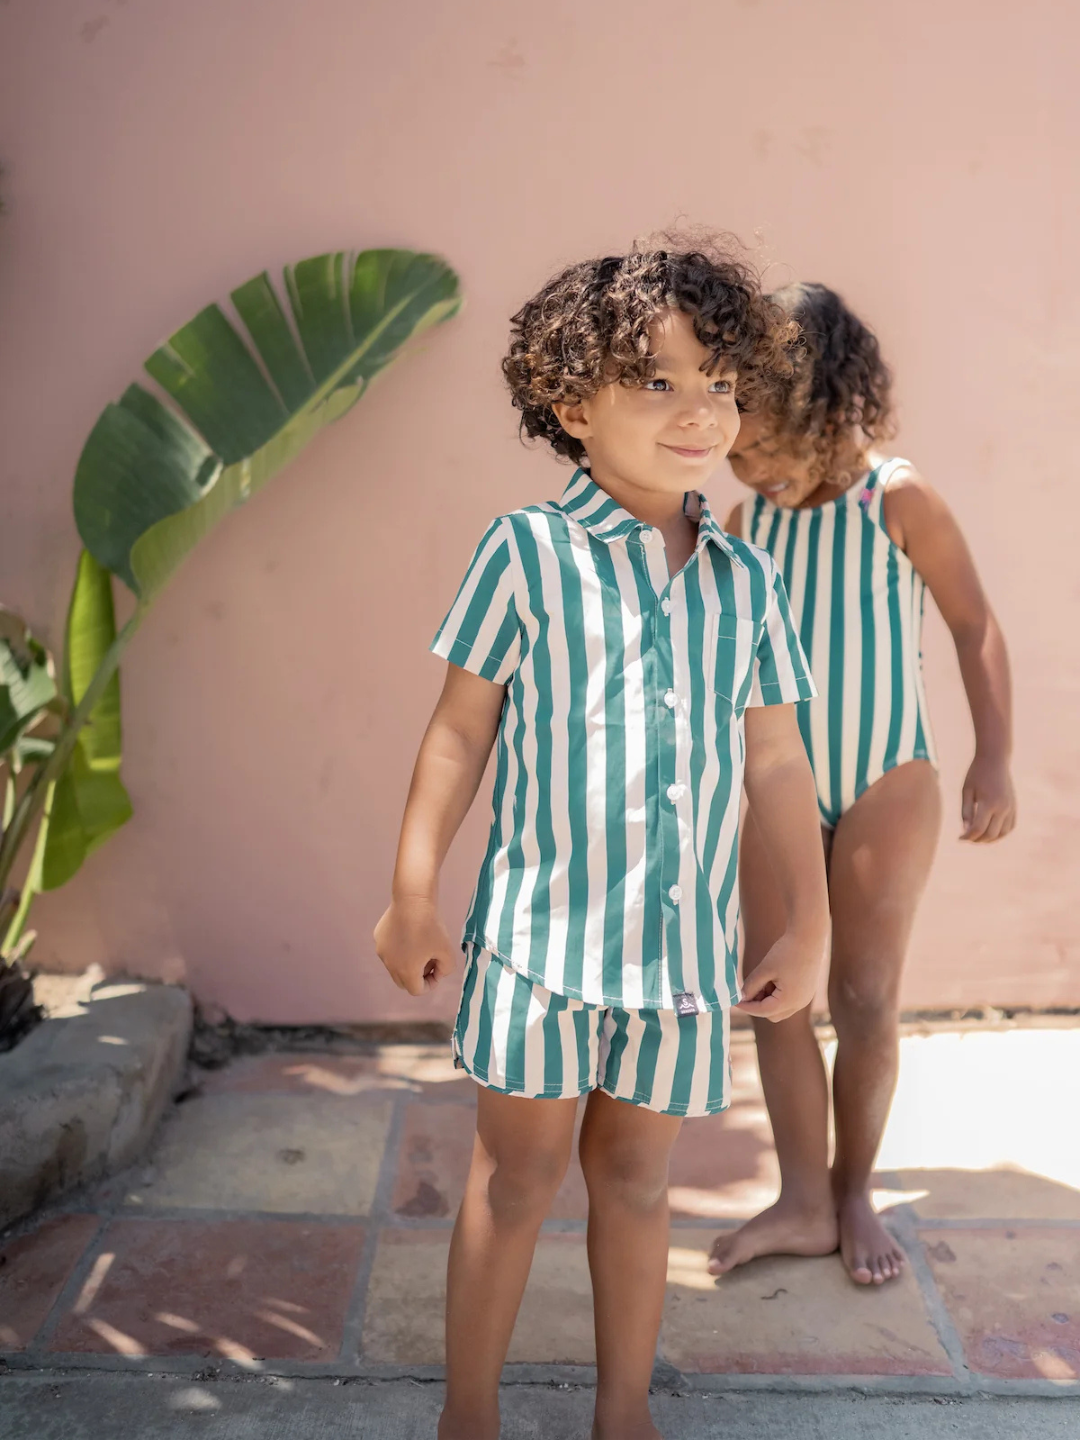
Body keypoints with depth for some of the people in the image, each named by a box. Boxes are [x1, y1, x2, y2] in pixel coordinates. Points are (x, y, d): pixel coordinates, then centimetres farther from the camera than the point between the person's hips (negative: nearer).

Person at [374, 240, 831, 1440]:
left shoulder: (747, 580, 4)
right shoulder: (527, 552, -7)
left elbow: (775, 762, 8)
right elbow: (461, 728, -3)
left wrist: (808, 922, 9)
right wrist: (412, 891, -2)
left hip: (687, 939, 3)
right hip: (541, 926, -3)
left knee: (636, 1183, 17)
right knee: (516, 1180, 11)